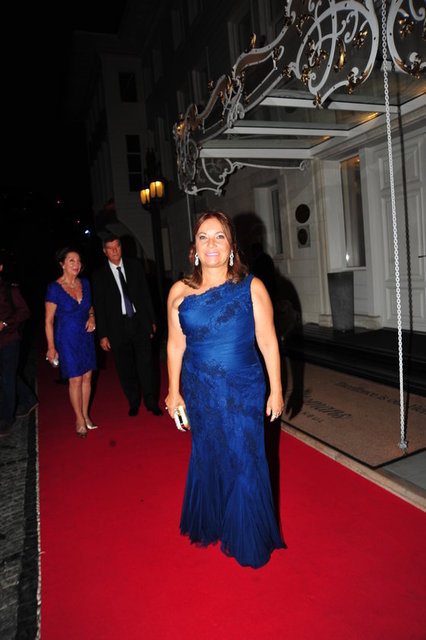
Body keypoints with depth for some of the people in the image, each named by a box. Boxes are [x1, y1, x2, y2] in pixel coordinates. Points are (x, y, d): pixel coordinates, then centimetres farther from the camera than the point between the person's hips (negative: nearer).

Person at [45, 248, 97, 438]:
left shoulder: (85, 283, 3)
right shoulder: (54, 288, -12)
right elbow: (49, 320, -9)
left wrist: (92, 316, -2)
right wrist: (51, 347, -10)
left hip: (86, 336, 5)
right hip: (67, 340, -5)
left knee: (87, 377, 10)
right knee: (75, 380, 1)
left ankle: (85, 415, 26)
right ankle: (79, 419, 17)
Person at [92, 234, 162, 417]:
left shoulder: (134, 266, 5)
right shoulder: (99, 276, 1)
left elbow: (145, 294, 9)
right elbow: (99, 307, 1)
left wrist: (152, 320, 8)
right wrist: (103, 335, -2)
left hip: (140, 322, 1)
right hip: (118, 327, 0)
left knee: (145, 363, -1)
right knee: (125, 368, 7)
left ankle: (151, 402, 13)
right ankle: (133, 403, 24)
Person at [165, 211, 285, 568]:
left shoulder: (251, 288, -7)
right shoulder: (180, 292, -2)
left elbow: (268, 342, -4)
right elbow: (175, 345, 5)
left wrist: (276, 390, -3)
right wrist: (174, 391, 8)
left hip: (244, 393, -1)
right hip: (200, 395, 2)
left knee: (244, 464, 8)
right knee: (208, 460, 16)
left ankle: (249, 542, 33)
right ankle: (211, 526, 43)